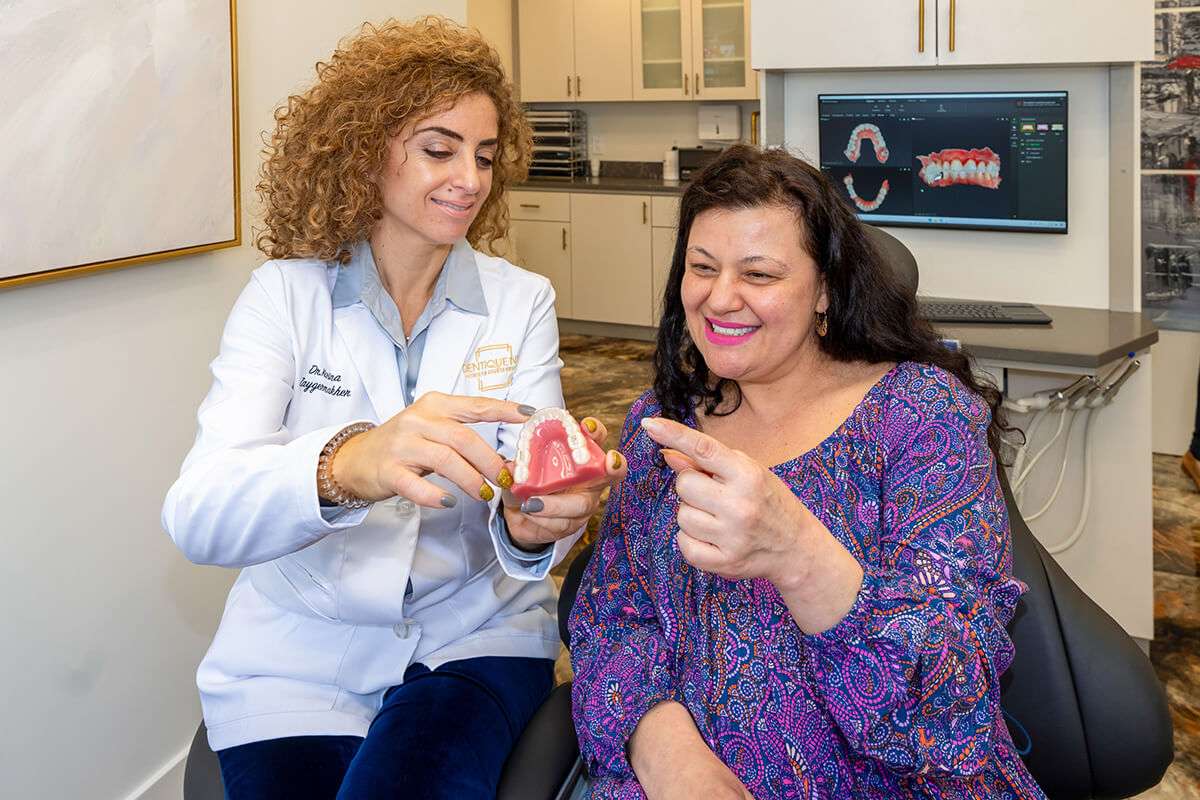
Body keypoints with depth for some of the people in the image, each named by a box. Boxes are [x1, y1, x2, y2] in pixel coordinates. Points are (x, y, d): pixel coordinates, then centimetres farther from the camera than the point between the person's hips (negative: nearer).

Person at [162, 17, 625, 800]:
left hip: (477, 638, 0)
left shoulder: (522, 300, 0)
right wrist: (345, 466, -40)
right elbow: (198, 517, -20)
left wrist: (532, 522, -35)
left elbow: (525, 507, -10)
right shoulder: (286, 294, -5)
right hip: (302, 654, 0)